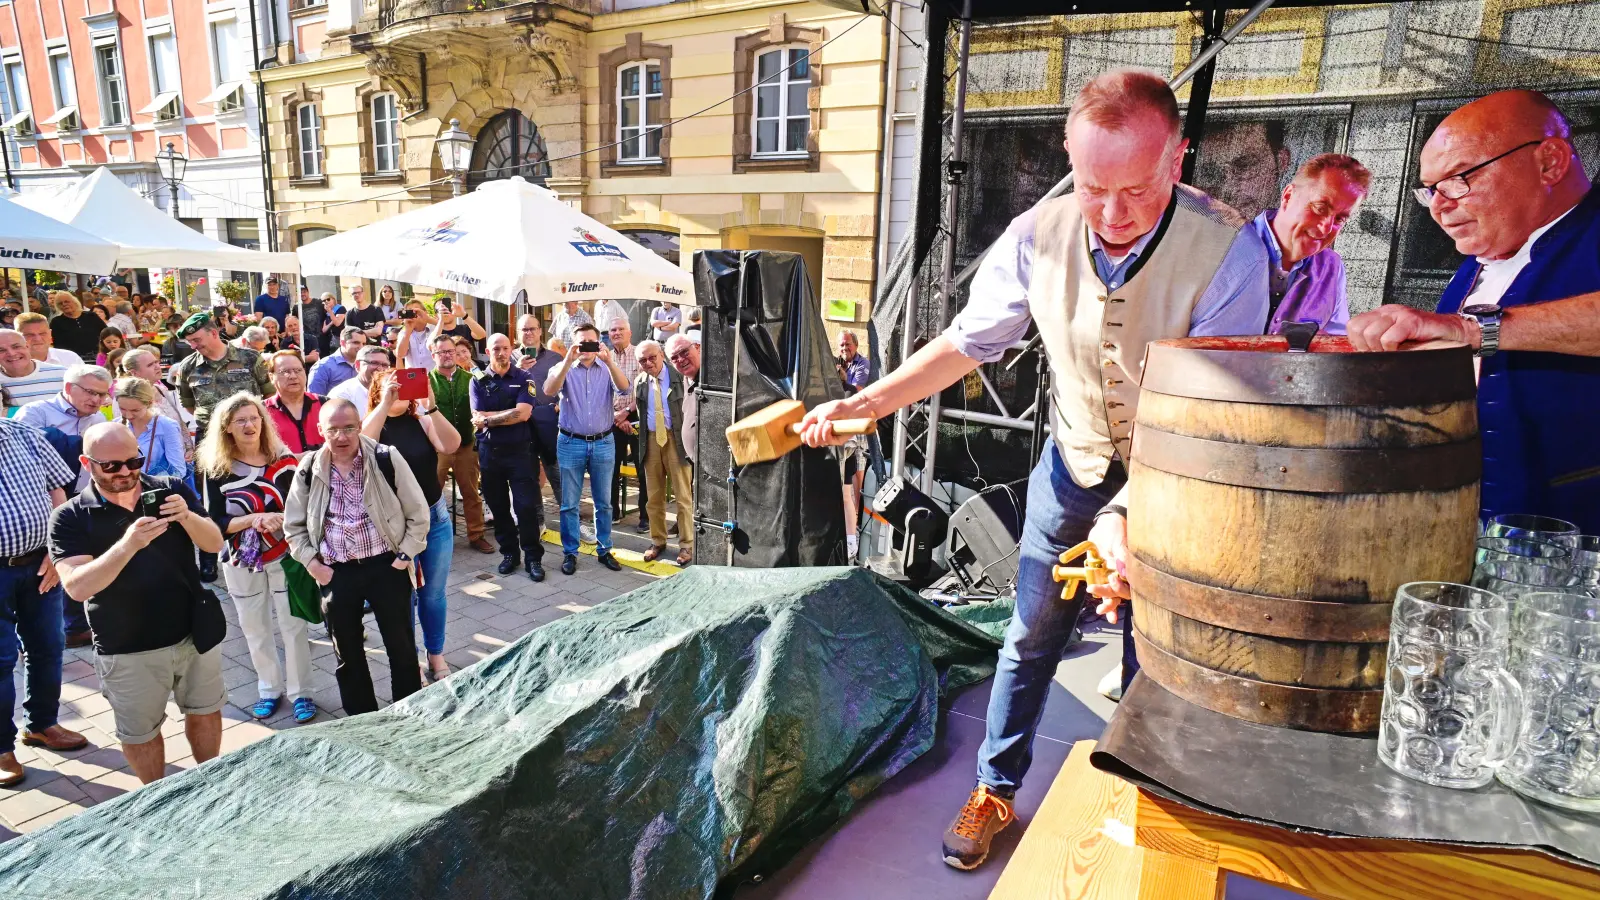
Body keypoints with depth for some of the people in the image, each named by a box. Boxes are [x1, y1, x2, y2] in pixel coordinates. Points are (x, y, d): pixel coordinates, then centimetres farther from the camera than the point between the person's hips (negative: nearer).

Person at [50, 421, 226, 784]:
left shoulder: (172, 490, -4)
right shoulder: (69, 518, -11)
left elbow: (214, 543, -6)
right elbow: (77, 587, -22)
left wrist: (186, 517, -27)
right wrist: (129, 543, -37)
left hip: (194, 632, 2)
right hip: (127, 650, -2)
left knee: (204, 712, 19)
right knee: (140, 733, 16)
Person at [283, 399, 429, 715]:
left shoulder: (386, 459, -9)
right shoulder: (309, 470, -1)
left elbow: (418, 514, -3)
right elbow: (294, 526, 10)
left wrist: (404, 556, -7)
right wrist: (312, 562, 0)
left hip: (386, 566, -2)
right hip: (336, 572, 3)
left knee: (401, 647, 8)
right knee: (347, 653, 14)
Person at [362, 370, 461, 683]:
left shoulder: (423, 421, -1)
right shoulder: (372, 423, -4)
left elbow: (451, 446, -19)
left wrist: (431, 405, -28)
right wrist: (385, 404, -31)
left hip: (435, 516, 2)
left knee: (433, 593, 13)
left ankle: (436, 655, 28)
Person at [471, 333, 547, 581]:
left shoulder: (524, 379, -1)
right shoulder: (478, 381, 3)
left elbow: (523, 413, -14)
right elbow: (478, 419, -7)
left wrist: (489, 419, -10)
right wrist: (510, 413, -14)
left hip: (519, 450, -2)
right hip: (489, 451, 2)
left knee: (526, 505, -4)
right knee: (498, 506, 10)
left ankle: (533, 557, 5)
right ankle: (509, 552, 23)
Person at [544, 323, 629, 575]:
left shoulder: (607, 369, 3)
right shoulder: (564, 368, 0)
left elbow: (624, 388, -17)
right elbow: (549, 390, -19)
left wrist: (609, 361, -30)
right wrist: (568, 361, -30)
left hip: (603, 443, 1)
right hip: (571, 443, -1)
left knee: (603, 502, 10)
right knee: (569, 503, 5)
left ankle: (604, 550, 23)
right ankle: (569, 553, 17)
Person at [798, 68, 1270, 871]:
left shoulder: (1229, 250, -28)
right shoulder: (1039, 235, -18)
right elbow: (970, 340, -6)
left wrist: (1131, 517, -38)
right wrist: (866, 403, -13)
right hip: (1075, 459, 3)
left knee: (1154, 659, 9)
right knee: (1031, 633, 11)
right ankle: (995, 790, 32)